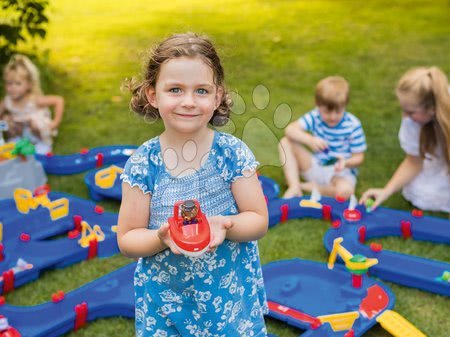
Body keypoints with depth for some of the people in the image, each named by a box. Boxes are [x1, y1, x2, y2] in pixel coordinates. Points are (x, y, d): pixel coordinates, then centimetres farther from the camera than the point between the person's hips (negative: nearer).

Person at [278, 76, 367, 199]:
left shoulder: (353, 126, -17)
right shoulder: (315, 116, -9)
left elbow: (358, 157, -10)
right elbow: (290, 129, -21)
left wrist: (345, 163, -33)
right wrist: (309, 140, -39)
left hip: (341, 172, -3)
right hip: (316, 167, 3)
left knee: (345, 191, -39)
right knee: (285, 142, -13)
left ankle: (309, 187, -11)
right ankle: (294, 187, -19)